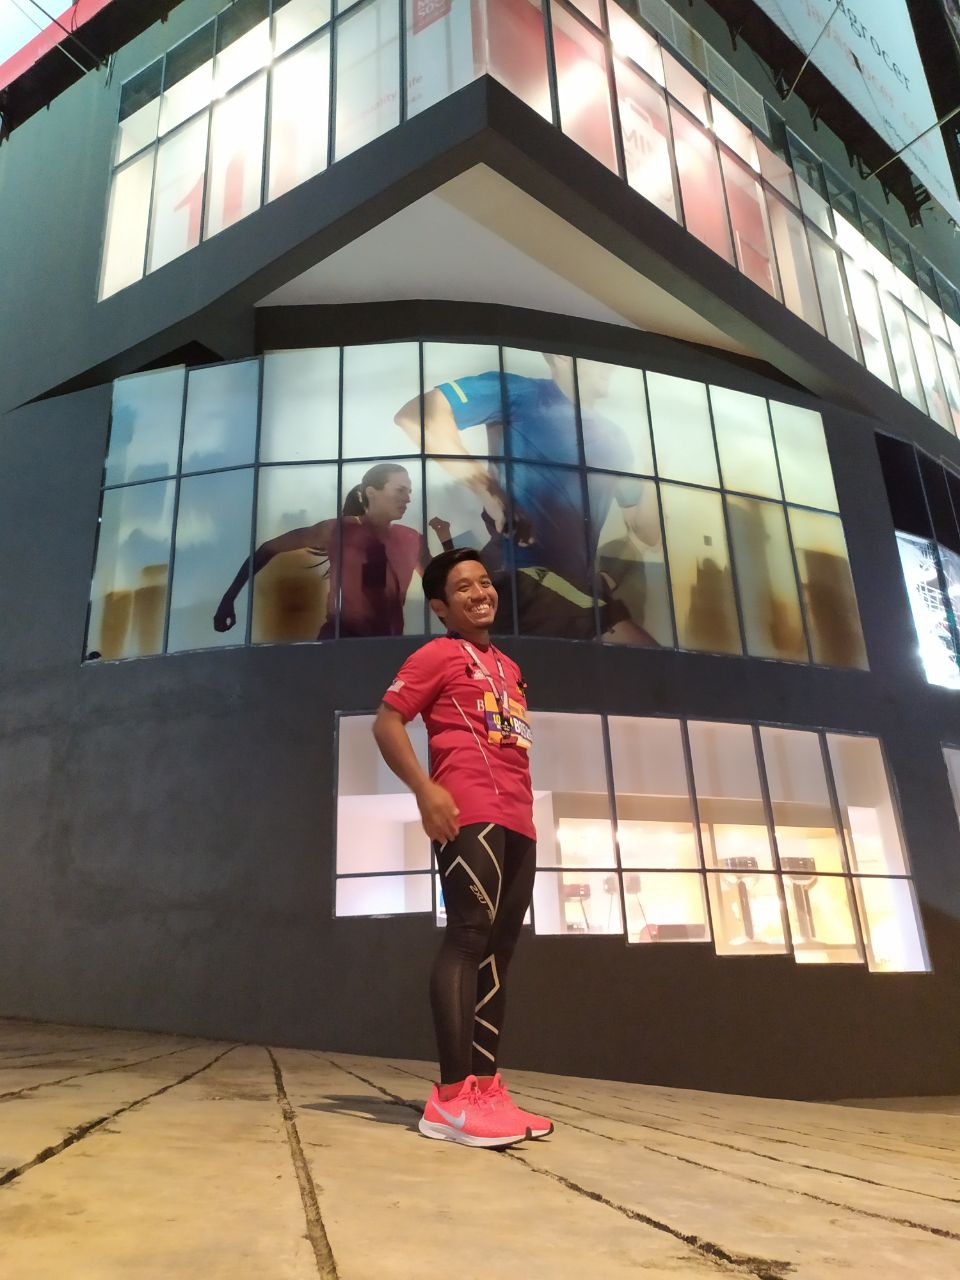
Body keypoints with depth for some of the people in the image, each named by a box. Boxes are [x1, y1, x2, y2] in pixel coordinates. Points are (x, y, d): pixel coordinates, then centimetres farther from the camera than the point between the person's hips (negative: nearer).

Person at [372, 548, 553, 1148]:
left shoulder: (509, 668, 25)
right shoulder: (439, 654, 2)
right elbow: (386, 722, -6)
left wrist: (523, 809, 17)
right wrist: (426, 790, -17)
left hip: (518, 821, 8)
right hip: (469, 815, -8)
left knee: (499, 948, 7)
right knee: (469, 936, -14)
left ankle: (487, 1088, 13)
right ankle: (453, 1098, -11)